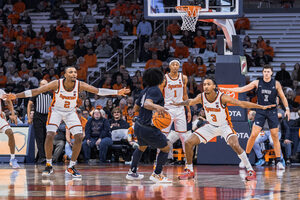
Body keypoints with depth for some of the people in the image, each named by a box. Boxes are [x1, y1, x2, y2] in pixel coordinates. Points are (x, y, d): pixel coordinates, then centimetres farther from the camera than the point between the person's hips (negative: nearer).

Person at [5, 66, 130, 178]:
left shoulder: (80, 85, -20)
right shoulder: (57, 84, -26)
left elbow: (98, 91, -13)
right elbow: (36, 91, -23)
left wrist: (117, 92, -17)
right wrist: (16, 96, -29)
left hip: (71, 112, 2)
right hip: (56, 110, -2)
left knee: (79, 137, -11)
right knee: (50, 135, -20)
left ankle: (71, 168, 2)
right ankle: (48, 166, -2)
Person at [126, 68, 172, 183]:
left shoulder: (145, 90, 9)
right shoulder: (155, 90, -15)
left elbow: (136, 108, 19)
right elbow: (147, 103, -33)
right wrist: (156, 107, -53)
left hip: (138, 125, 9)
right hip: (149, 129, -9)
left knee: (141, 147, 32)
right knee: (166, 148, 7)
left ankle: (132, 172, 37)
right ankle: (157, 175, 7)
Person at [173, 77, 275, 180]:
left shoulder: (222, 97, -27)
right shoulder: (201, 97, -15)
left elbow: (242, 103, -26)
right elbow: (190, 102, 10)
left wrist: (261, 107, -29)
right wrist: (179, 103, 0)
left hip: (224, 126, -4)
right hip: (210, 125, 4)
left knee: (235, 145, -28)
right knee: (188, 143, -7)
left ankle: (251, 171, -14)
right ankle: (189, 171, 11)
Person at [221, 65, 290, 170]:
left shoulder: (276, 84, -1)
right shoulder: (257, 83, -1)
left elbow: (282, 97, 9)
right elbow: (242, 89, 0)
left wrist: (287, 109, 3)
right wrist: (226, 89, -6)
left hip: (272, 111, 0)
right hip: (260, 111, 0)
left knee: (275, 136, -1)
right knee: (253, 135, -8)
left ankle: (278, 161, 4)